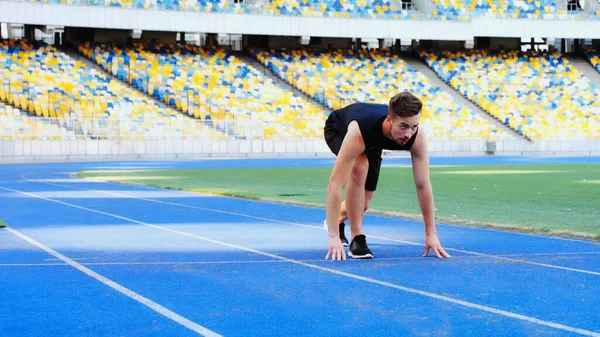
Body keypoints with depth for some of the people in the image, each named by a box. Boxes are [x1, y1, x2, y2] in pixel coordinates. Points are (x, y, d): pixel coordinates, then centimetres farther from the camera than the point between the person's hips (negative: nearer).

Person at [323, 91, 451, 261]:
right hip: (338, 130, -4)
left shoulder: (417, 138, -38)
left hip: (372, 143, 4)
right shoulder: (358, 133, -50)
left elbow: (423, 185, -30)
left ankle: (338, 221, 39)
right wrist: (334, 237, -51)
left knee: (363, 202, 4)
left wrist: (431, 234, -30)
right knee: (359, 168, -34)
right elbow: (335, 184, -49)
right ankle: (357, 239, -21)